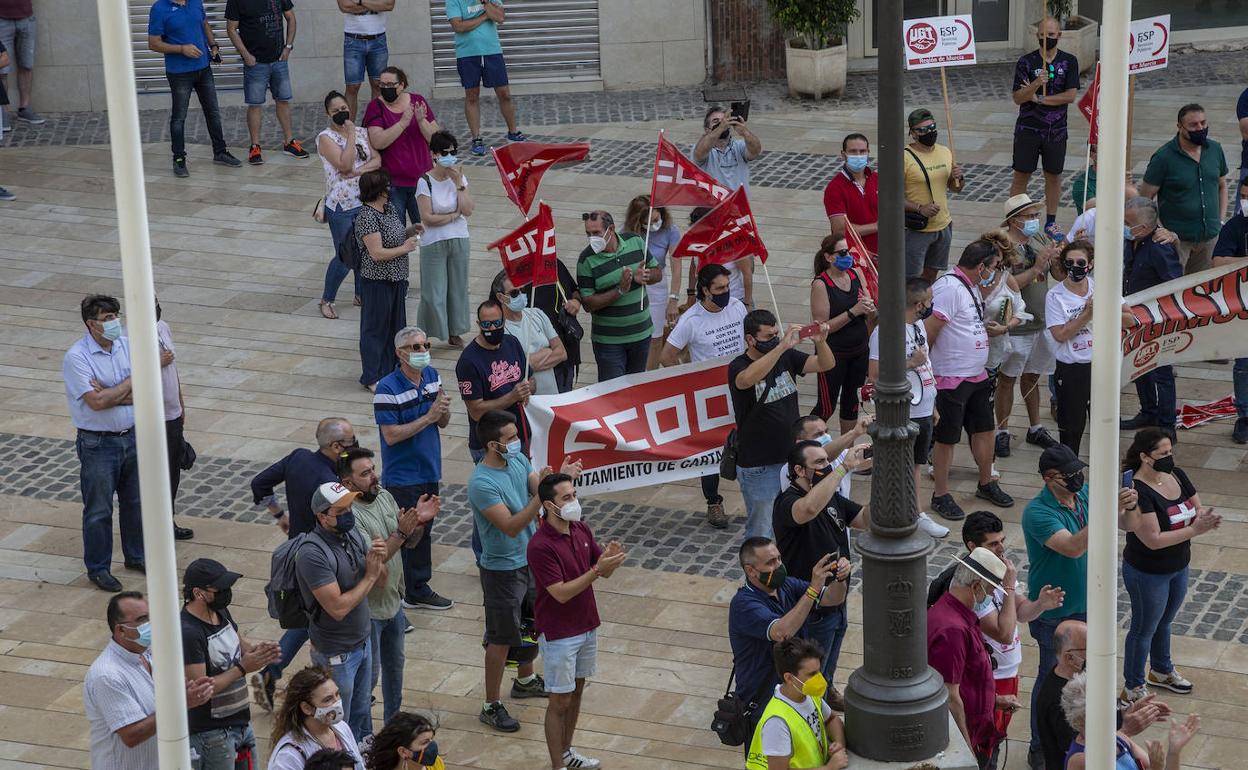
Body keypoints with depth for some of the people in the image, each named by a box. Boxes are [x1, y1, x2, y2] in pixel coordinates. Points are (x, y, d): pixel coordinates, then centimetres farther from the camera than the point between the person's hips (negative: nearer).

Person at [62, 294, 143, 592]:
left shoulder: (127, 346, -1)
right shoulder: (76, 357, -18)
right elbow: (96, 402, -25)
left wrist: (110, 396, -19)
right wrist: (129, 384, -14)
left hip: (132, 436, 6)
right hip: (98, 443, -6)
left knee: (135, 501, 19)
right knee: (98, 510, 6)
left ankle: (136, 556, 37)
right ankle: (98, 569, 20)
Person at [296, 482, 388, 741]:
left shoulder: (352, 533, -3)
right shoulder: (312, 555, -28)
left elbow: (380, 579, 6)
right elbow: (338, 608, -31)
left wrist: (379, 560, -17)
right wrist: (369, 577, -20)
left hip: (363, 640, 8)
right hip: (336, 653, -8)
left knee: (361, 712, 25)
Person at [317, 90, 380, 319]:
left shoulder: (362, 132, 8)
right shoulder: (326, 137, -9)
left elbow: (377, 160, -1)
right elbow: (344, 164, -21)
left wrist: (358, 171, -17)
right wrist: (350, 135, -17)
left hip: (366, 202, 5)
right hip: (341, 206, -5)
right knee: (344, 257, -3)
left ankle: (361, 294, 31)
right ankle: (327, 300, 14)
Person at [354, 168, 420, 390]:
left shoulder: (389, 208, 5)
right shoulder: (367, 218, -23)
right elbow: (377, 253, -26)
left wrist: (410, 231, 3)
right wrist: (405, 248, -18)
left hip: (396, 279, 9)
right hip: (377, 282, -9)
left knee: (395, 324, 18)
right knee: (376, 328, 2)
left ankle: (391, 368, 32)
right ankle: (372, 378, 12)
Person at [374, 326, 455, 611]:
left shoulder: (432, 376, 2)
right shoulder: (387, 389, -20)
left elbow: (443, 423, 8)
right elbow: (391, 435, -23)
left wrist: (444, 408, -16)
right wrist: (428, 416, -24)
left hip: (429, 470, 7)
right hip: (402, 477, -7)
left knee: (423, 532, 18)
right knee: (403, 537, -1)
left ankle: (418, 591, 31)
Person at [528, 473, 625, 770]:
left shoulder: (582, 529, -1)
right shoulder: (540, 546, -25)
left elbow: (604, 572, 5)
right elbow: (561, 593, -26)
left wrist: (610, 559, -19)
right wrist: (596, 569, -33)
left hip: (587, 626, 7)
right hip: (558, 634, -7)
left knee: (577, 691, 20)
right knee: (560, 701, 2)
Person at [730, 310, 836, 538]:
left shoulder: (786, 357, 2)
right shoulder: (738, 366, -15)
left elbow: (826, 364, -3)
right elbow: (747, 379, -39)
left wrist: (820, 342, -26)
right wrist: (782, 347, -46)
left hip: (792, 458, 5)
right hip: (758, 467, -5)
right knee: (760, 533, 5)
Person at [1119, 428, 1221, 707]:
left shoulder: (1177, 475, -6)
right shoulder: (1138, 492, -29)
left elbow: (1197, 508, 2)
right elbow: (1153, 540, -32)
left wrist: (1206, 517, -22)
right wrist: (1195, 529, -33)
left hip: (1179, 567, 7)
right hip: (1148, 574, -7)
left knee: (1163, 622, 27)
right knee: (1144, 629, 10)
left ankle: (1161, 671, 50)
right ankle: (1132, 689, 28)